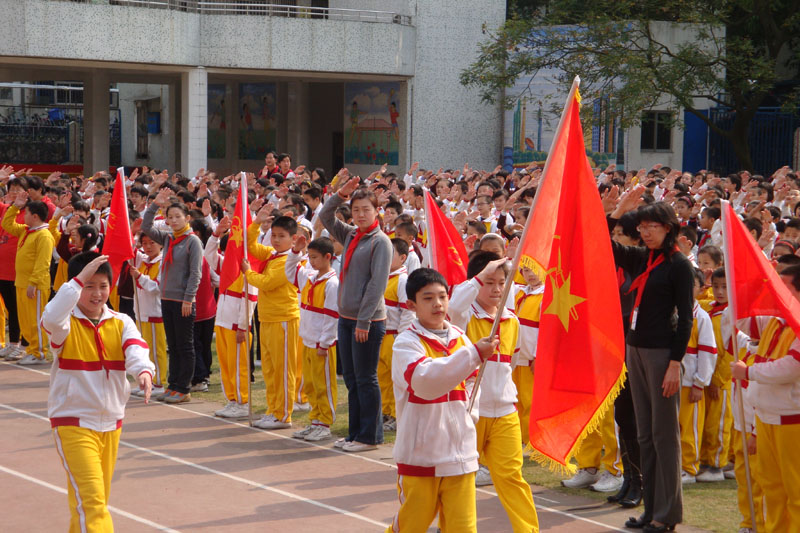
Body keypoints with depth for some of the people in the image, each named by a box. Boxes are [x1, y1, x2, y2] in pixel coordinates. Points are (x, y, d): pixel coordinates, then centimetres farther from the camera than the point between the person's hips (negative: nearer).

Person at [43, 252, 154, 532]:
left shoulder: (121, 323, 2)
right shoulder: (66, 323, -9)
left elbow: (135, 348, -17)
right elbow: (52, 318, -34)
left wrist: (143, 370, -39)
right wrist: (79, 279, -36)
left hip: (111, 422, 5)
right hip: (73, 422, -5)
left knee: (98, 497, 17)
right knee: (90, 497, -14)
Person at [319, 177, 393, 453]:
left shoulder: (380, 241, -10)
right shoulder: (350, 236, 11)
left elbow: (378, 283, -15)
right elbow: (325, 218, 19)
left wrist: (364, 320, -18)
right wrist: (341, 195, 3)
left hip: (368, 321, -7)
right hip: (346, 317, 7)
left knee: (365, 379, -1)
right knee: (351, 378, 12)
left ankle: (369, 437, 6)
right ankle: (355, 433, 20)